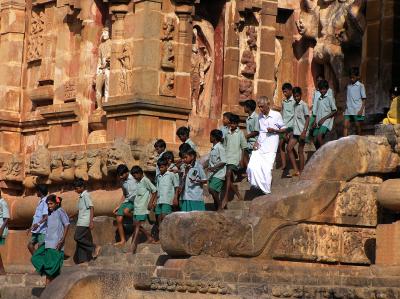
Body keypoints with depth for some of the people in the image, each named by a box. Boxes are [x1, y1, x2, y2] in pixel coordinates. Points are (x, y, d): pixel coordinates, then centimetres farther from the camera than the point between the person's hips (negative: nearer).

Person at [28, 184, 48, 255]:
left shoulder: (45, 202, -14)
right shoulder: (40, 201, 16)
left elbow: (46, 217, -24)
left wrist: (38, 224, -37)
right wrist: (32, 227, 28)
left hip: (42, 230, -10)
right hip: (36, 230, 10)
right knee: (30, 245, 8)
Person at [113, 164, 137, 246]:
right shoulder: (123, 181, 11)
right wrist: (119, 206, 19)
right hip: (128, 201, 7)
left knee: (126, 211, -34)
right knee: (119, 219, -2)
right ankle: (122, 240, 7)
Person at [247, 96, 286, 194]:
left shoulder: (276, 115, -4)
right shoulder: (260, 116, 11)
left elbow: (284, 129, 4)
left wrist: (274, 130, -14)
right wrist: (256, 142, 6)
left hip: (270, 148, -5)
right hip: (259, 146, 5)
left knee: (267, 169, -8)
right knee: (252, 166, -12)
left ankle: (266, 192, 5)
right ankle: (260, 186, 3)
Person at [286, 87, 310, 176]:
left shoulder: (303, 105, -7)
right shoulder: (295, 105, 14)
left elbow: (307, 119, -11)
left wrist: (304, 131, -19)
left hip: (301, 132, -7)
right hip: (295, 132, 7)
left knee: (300, 151, -2)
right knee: (289, 148, -4)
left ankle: (301, 171, 7)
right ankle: (296, 170, -4)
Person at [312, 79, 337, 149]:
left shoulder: (330, 98, -1)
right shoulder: (319, 99, 17)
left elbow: (334, 111, -4)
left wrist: (324, 118, -11)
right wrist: (315, 122, 5)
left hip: (326, 121, -7)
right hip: (318, 122, 7)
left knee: (319, 137, -25)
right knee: (315, 141, -1)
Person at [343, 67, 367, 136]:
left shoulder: (360, 86, -2)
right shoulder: (349, 86, 13)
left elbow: (364, 99, -4)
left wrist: (361, 110, -12)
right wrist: (346, 107, 12)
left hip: (357, 110, -5)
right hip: (349, 110, 5)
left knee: (358, 126, 2)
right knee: (346, 126, -6)